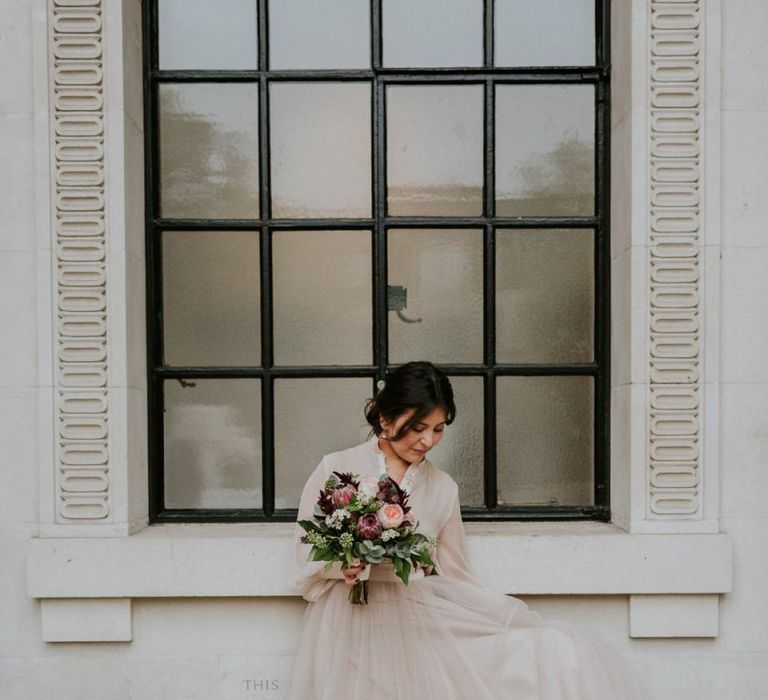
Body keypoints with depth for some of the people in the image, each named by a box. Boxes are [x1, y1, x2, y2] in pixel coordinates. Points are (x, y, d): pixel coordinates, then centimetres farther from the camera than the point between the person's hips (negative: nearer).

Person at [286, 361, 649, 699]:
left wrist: (538, 626, 0)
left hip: (420, 622, 2)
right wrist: (344, 564, -19)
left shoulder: (442, 488, 9)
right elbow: (304, 560, 3)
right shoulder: (335, 470, 1)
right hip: (352, 624, -2)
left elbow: (455, 576, 8)